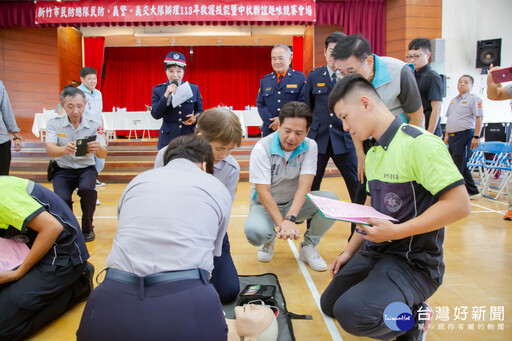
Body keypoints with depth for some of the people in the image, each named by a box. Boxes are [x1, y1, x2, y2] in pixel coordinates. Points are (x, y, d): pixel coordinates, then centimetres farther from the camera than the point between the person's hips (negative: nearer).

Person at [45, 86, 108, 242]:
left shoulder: (94, 126, -4)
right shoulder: (54, 124, -5)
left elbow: (103, 155, -13)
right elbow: (50, 150, -19)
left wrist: (98, 148, -39)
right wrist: (64, 149, -44)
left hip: (86, 168, 0)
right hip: (63, 170, 0)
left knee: (87, 189, -32)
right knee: (62, 199, -26)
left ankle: (87, 228, -5)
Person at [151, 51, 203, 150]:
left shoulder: (194, 89, 7)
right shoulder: (158, 90, 4)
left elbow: (200, 111, 13)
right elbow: (155, 115, -7)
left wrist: (195, 118, -10)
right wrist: (166, 95, -17)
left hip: (189, 138, 1)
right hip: (168, 140, -1)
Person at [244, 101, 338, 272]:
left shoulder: (310, 147, -12)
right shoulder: (262, 148, -20)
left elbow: (304, 186, -23)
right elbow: (263, 192, -25)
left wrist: (290, 218, -39)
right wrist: (281, 223, -39)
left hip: (296, 203, 3)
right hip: (266, 205, -2)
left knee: (331, 200, -25)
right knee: (255, 232, -35)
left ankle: (308, 247, -2)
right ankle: (269, 239, 6)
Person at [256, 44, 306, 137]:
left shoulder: (300, 78, 3)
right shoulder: (264, 81, 13)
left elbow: (303, 103, -6)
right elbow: (260, 104, 7)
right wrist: (273, 123, -8)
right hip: (270, 131, 2)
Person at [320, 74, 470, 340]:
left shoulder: (420, 144, -19)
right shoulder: (372, 153, 9)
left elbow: (459, 204, -24)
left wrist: (396, 231, -25)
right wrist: (350, 251, 14)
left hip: (414, 262, -9)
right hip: (374, 252, 9)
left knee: (351, 313, -28)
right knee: (329, 305, 13)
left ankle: (413, 317, 0)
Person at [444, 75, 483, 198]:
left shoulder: (474, 99, -3)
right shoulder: (453, 100, 19)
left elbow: (479, 118, -10)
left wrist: (476, 137, -17)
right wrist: (447, 135, 17)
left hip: (465, 135, -8)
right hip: (452, 136, 8)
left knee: (458, 166, -7)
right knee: (462, 166, 11)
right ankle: (473, 192, 21)